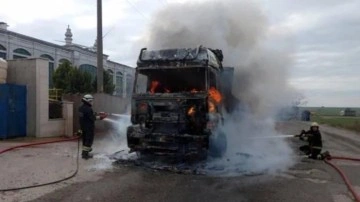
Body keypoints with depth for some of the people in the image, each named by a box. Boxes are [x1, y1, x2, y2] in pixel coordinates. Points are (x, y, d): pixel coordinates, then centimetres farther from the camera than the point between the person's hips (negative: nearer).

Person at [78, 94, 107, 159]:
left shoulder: (81, 108, 6)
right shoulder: (88, 109, -23)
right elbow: (92, 118, -22)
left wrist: (95, 114, 10)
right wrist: (100, 117, -9)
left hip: (83, 126, 9)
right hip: (89, 127, -9)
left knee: (85, 139, 22)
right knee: (89, 140, 0)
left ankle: (85, 150, 37)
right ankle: (85, 154, 2)